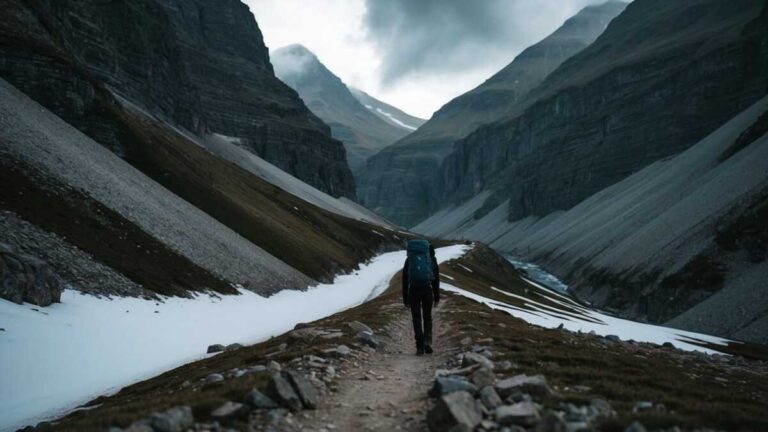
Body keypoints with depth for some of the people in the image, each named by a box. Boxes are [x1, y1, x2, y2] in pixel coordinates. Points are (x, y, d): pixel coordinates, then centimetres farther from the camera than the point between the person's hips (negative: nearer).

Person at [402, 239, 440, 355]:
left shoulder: (409, 259, 11)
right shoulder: (432, 259, 9)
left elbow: (404, 281, 9)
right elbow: (436, 279, 6)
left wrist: (405, 299, 12)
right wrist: (437, 297, 10)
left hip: (413, 291, 0)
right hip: (427, 290, 0)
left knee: (416, 320, 9)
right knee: (427, 318, 16)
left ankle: (420, 347, 6)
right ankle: (427, 341, -4)